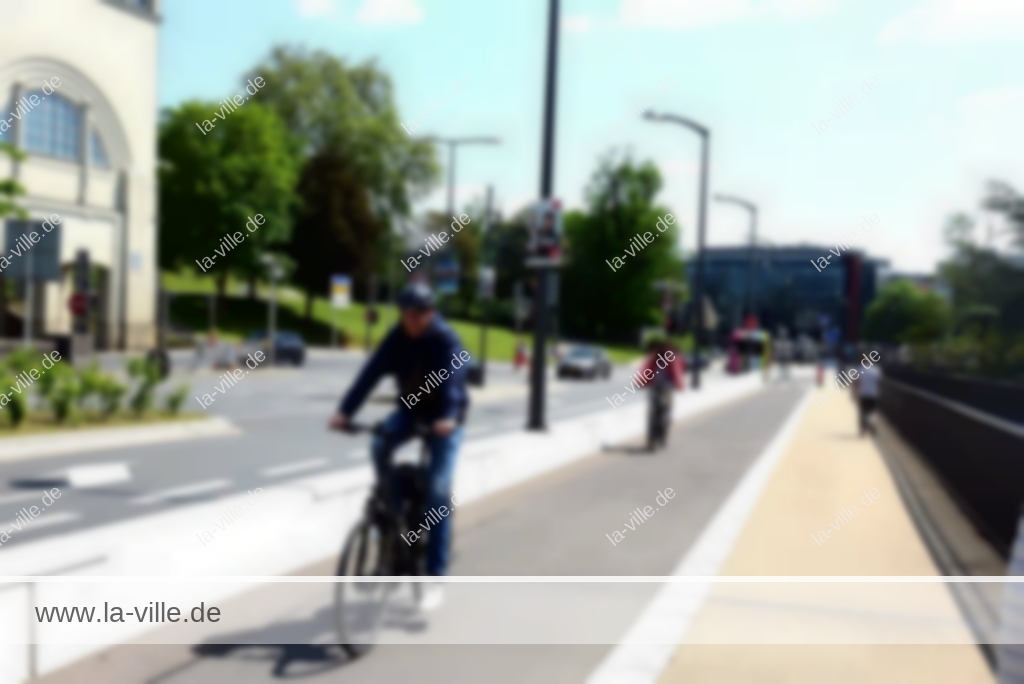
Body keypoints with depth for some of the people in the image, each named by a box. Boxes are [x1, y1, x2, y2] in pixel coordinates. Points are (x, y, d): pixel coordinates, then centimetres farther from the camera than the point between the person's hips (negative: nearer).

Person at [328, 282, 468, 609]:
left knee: (438, 491, -13)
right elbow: (371, 373, -21)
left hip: (444, 416, -4)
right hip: (411, 407, 4)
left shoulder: (446, 339, -23)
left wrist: (448, 417, -57)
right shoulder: (397, 337, -11)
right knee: (380, 443, -27)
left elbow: (453, 376, -38)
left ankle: (435, 577, -7)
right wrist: (344, 411, -34)